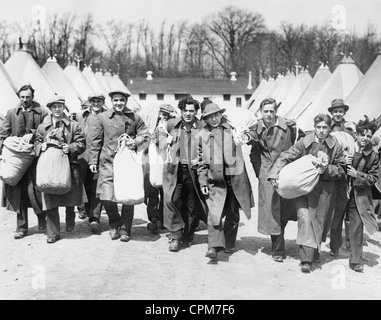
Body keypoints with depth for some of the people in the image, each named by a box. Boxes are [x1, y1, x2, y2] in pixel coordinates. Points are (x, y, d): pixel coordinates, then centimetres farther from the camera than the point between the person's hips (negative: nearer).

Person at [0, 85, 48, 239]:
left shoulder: (42, 113, 4)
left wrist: (33, 134, -15)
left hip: (35, 156, -3)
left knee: (34, 189, -6)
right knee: (18, 192, 3)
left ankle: (42, 217, 21)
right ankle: (21, 227, 12)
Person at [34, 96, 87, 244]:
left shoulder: (73, 125, 6)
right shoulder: (42, 127, 10)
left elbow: (81, 144, 2)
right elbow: (36, 144, 13)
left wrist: (70, 148, -16)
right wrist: (41, 146, -9)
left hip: (69, 166, 0)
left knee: (71, 197, 7)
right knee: (50, 202, -3)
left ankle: (70, 219, 39)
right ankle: (53, 233, 4)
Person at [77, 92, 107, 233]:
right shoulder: (81, 116, 13)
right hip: (84, 157, 3)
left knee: (96, 189, -8)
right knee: (86, 188, 5)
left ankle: (95, 218, -9)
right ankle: (91, 216, 18)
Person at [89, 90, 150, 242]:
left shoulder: (135, 118, 6)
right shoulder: (103, 117, 6)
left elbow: (145, 135, 10)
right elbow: (95, 140, 9)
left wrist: (135, 141, -11)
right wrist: (93, 161, 7)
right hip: (108, 163, 0)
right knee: (106, 198, -9)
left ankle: (125, 229, 19)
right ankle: (114, 224, 19)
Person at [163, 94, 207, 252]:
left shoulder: (202, 127, 0)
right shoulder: (172, 124, 6)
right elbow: (164, 136, 28)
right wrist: (167, 140, 10)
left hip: (193, 170, -1)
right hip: (174, 169, 1)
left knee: (193, 205, 6)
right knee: (171, 199, -15)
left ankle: (187, 237, 23)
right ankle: (175, 235, -5)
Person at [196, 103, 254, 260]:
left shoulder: (232, 127, 4)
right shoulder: (202, 135, 6)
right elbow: (201, 162, 10)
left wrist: (246, 135, -15)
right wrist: (203, 182, 4)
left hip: (235, 177, 1)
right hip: (215, 179, -1)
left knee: (233, 213, 11)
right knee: (214, 212, -14)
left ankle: (229, 244, 27)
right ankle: (214, 246, -14)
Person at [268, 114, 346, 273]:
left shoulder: (336, 147, -1)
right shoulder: (304, 143, -4)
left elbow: (341, 169, 6)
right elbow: (285, 157, -3)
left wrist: (326, 170, -12)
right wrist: (274, 174, -15)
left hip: (323, 190, 1)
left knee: (319, 222, 10)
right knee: (305, 219, -13)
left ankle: (315, 251, 34)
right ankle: (306, 259, -11)